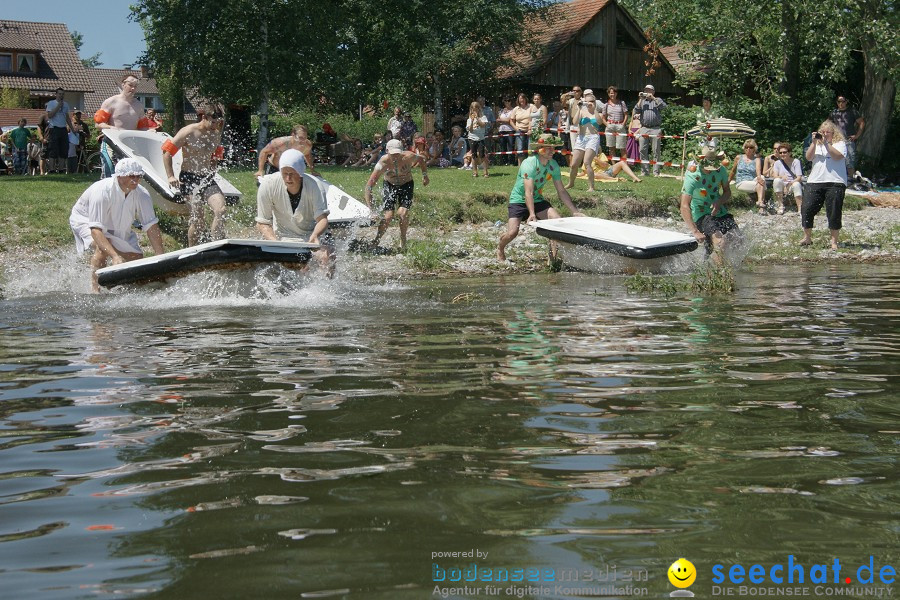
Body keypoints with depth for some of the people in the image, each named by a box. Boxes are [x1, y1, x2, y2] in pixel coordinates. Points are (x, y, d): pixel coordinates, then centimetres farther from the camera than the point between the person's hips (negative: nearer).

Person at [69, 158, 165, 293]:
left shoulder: (142, 195, -22)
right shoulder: (101, 191, -38)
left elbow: (152, 227, -20)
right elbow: (96, 230, -44)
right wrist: (115, 256, -54)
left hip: (118, 228, 6)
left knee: (137, 258, -6)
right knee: (103, 247, -35)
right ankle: (95, 289, -29)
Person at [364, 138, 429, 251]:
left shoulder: (408, 157, -27)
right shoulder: (383, 163, -30)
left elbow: (420, 160, 0)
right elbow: (369, 185, -28)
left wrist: (425, 175, -11)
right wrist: (370, 207, -34)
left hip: (406, 185, 0)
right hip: (390, 186, 0)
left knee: (403, 213, -21)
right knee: (388, 216, -13)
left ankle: (403, 239, 4)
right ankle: (375, 242, 9)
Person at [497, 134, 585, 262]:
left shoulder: (553, 165, -5)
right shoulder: (529, 164, -25)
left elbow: (561, 191, 1)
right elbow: (528, 192, -32)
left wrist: (575, 212, -6)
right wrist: (532, 214, -41)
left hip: (537, 200, 5)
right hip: (519, 200, -5)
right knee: (512, 233, -19)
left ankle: (554, 255, -3)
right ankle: (500, 248, 16)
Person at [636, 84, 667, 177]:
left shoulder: (658, 100, 14)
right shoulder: (642, 101, 21)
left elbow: (663, 106, -6)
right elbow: (637, 110, 6)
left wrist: (653, 98, -7)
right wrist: (641, 99, 2)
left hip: (655, 129, -3)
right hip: (644, 128, 3)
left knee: (656, 151, -4)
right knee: (643, 150, -1)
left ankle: (656, 172, -3)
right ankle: (645, 171, 5)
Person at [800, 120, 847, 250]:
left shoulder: (840, 143, 6)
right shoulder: (817, 144, 18)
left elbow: (838, 156, -13)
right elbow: (808, 157, 3)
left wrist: (826, 143, -15)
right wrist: (814, 142, -7)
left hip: (835, 182, -4)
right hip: (815, 181, 4)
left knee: (834, 213, -3)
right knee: (807, 209, -2)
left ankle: (834, 241, 5)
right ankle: (807, 238, 13)